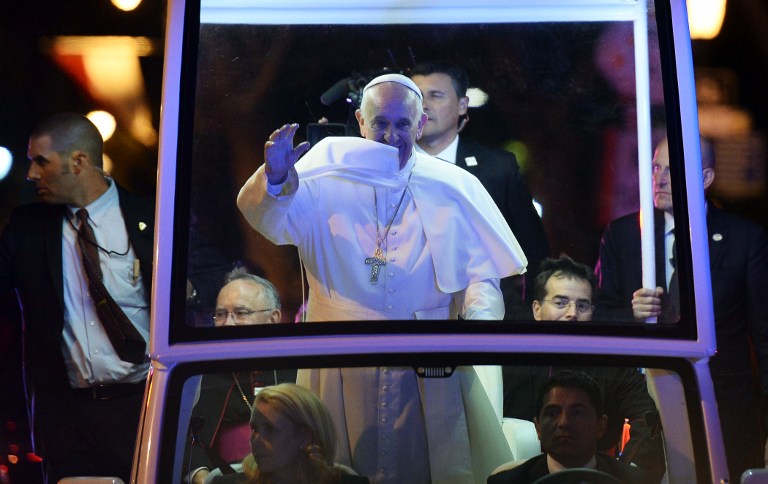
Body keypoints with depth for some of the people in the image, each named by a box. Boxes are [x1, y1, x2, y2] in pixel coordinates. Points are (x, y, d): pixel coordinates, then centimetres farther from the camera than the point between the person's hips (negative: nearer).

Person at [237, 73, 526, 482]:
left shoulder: (454, 188, 5)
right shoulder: (329, 181, 2)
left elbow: (481, 276, 1)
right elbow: (271, 218, -15)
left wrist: (477, 319, -21)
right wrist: (275, 178, -37)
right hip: (341, 378, 0)